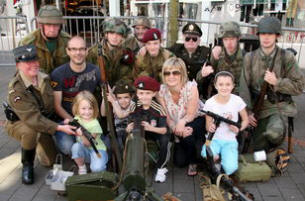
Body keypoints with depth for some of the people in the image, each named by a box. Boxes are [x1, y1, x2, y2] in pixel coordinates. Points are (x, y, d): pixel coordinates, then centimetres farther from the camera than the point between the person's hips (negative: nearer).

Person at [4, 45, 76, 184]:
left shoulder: (44, 78, -9)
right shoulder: (16, 89, -28)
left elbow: (53, 104, -4)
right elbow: (32, 119, -33)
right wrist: (59, 127, -39)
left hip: (43, 121, 5)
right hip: (19, 122, -4)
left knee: (49, 161, 1)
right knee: (31, 132, -40)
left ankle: (38, 146, 35)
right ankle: (27, 165, -11)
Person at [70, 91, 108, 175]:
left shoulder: (94, 124, -18)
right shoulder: (77, 119, -2)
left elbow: (88, 143, -21)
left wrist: (82, 135, -39)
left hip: (97, 149, -5)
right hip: (84, 150, 5)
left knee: (97, 168, -31)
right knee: (76, 146, -29)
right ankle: (81, 167, -4)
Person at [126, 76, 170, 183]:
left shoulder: (158, 109, -23)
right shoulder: (136, 107, -11)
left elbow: (164, 130, -28)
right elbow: (131, 124, -12)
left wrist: (150, 128, -47)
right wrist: (129, 127, -37)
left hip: (157, 132, -4)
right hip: (141, 133, 4)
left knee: (165, 140, -35)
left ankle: (161, 168, -7)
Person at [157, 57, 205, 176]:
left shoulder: (191, 87, -25)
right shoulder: (161, 91, -16)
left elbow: (191, 114, -25)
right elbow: (167, 117, -14)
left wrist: (182, 122, -47)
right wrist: (175, 128, -34)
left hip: (198, 120, -3)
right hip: (178, 126, 3)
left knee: (187, 134, -36)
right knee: (179, 162, -3)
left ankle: (193, 162, -5)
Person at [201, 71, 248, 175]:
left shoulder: (237, 100, -6)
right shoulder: (209, 103, -7)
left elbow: (245, 120, 7)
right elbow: (208, 126, 1)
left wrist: (239, 128, -14)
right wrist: (210, 127, -23)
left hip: (230, 141, 0)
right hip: (214, 139, 0)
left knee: (230, 169, -24)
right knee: (207, 155, -34)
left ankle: (224, 158, 10)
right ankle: (216, 157, 2)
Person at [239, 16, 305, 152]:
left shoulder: (287, 57, -2)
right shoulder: (250, 57, 3)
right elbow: (244, 87, -1)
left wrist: (277, 82, -17)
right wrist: (247, 111, -6)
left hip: (280, 106, -2)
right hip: (259, 107, 3)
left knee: (274, 133, -32)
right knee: (256, 150, 7)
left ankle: (276, 149, 2)